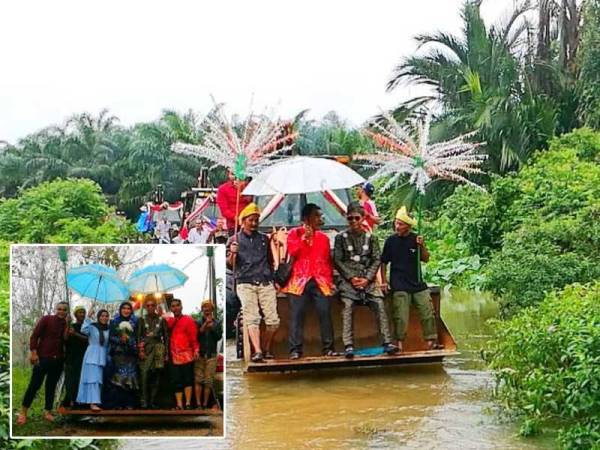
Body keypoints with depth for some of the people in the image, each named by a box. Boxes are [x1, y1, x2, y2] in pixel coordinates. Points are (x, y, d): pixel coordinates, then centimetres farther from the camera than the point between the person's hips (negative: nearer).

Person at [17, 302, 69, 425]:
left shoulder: (66, 324, 10)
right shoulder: (46, 319, -3)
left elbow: (66, 342, 7)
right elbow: (34, 336, -7)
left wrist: (68, 327, -8)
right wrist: (33, 353, -15)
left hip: (58, 359, 4)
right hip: (43, 358, -4)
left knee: (51, 386, 9)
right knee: (35, 384, -3)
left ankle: (47, 411, 17)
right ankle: (23, 411, 8)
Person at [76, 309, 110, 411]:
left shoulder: (109, 330, 12)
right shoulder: (92, 326, -1)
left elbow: (109, 345, 13)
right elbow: (84, 330, -22)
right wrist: (89, 317, -22)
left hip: (103, 357, 5)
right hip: (92, 356, -5)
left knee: (99, 379, 6)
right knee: (93, 378, -12)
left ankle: (95, 402, 10)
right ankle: (93, 403, -19)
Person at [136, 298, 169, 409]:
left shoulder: (161, 320, 12)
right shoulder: (142, 320, 11)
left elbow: (166, 337, 12)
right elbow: (138, 336, 7)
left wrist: (166, 353, 5)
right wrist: (140, 350, -5)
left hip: (158, 348, 1)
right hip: (145, 348, -1)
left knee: (156, 376, -2)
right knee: (144, 374, -15)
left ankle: (152, 401, 3)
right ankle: (144, 401, -14)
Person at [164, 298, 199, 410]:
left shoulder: (188, 320, -1)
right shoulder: (169, 321, 14)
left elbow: (193, 337, -6)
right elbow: (168, 337, 19)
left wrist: (196, 350, -13)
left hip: (186, 355, -5)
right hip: (174, 357, 5)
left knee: (187, 380, 0)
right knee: (176, 382, 4)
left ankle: (188, 403, 4)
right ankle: (179, 405, 7)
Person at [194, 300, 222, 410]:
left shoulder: (217, 323, 10)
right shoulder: (198, 322, 9)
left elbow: (219, 336, 0)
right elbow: (196, 335, -4)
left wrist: (212, 327, -10)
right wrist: (205, 324, -11)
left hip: (211, 355, 0)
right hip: (200, 354, 0)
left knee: (208, 381, -2)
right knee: (198, 380, -6)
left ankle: (205, 404, 3)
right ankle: (198, 404, -5)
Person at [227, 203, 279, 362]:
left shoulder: (264, 239, 18)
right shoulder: (235, 239, 11)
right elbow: (230, 264, 5)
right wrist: (232, 253, -16)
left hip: (266, 283, 2)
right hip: (245, 284, -2)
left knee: (273, 320, -6)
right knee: (252, 318, -14)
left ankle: (266, 349, 12)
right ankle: (257, 352, -20)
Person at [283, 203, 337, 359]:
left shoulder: (323, 237, 18)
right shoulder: (294, 233, 9)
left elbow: (328, 260, 18)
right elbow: (292, 252, -6)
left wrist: (330, 279, 9)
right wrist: (304, 237, -10)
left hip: (321, 281, 3)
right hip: (300, 280, -3)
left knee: (325, 313, -5)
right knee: (297, 314, -6)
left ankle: (328, 348, 2)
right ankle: (295, 349, -4)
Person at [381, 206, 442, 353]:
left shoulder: (416, 239, 4)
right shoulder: (391, 240, 0)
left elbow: (426, 259, 7)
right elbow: (384, 262, 5)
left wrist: (422, 246, -11)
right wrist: (384, 281, -1)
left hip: (417, 283, 3)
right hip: (399, 286, -2)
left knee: (428, 312, -2)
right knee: (401, 317, -6)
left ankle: (431, 342, 5)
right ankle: (399, 343, 4)